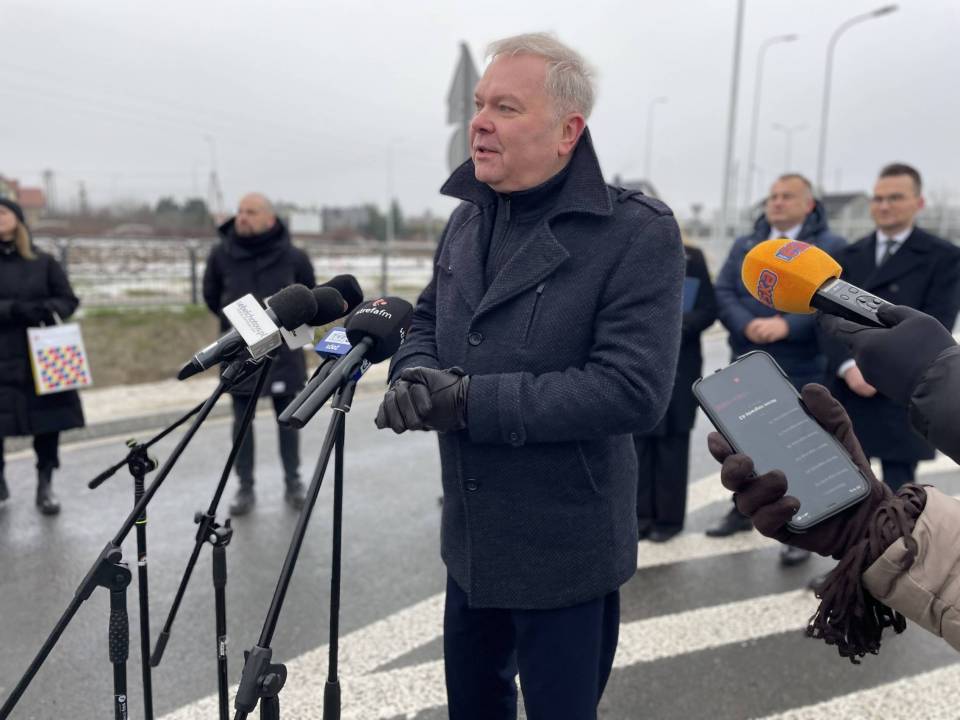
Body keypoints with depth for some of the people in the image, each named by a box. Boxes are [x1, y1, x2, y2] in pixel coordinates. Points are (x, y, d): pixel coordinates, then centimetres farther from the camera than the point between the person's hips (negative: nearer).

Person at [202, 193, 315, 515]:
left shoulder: (293, 257, -11)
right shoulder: (221, 254, -9)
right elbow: (211, 296, 9)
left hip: (282, 352, -1)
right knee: (242, 421, 7)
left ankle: (293, 484, 24)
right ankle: (245, 489, 19)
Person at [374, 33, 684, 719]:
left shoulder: (639, 232, -17)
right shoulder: (468, 219, 6)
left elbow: (633, 389, -25)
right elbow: (428, 321, 14)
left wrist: (473, 401, -26)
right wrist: (415, 376, -11)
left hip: (564, 554, -6)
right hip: (471, 540, 7)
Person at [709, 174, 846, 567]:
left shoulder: (832, 247, -2)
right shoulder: (744, 246, 11)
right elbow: (723, 293, 0)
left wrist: (787, 325, -27)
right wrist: (747, 325, -19)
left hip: (802, 371, -4)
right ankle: (742, 510, 35)